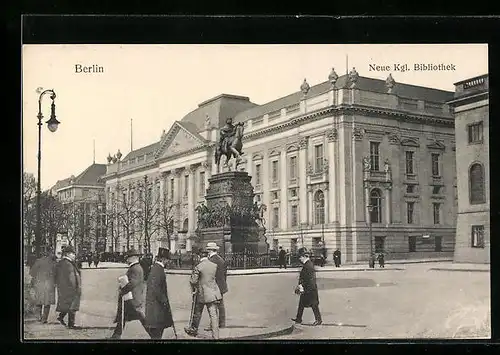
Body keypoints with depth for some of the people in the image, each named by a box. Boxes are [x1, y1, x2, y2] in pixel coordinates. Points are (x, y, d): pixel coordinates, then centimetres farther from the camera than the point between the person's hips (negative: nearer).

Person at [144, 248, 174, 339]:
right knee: (157, 330, -4)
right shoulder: (158, 269, -19)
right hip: (156, 304, -10)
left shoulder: (155, 267, 12)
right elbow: (155, 288, -25)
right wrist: (164, 300, -18)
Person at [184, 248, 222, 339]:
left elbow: (193, 281, -12)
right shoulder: (214, 265, -2)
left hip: (201, 293, -3)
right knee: (213, 315, 3)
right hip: (213, 292, 3)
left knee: (197, 312, 18)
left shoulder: (198, 267, -15)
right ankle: (215, 336, 0)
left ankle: (193, 329, 36)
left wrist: (193, 289, 7)